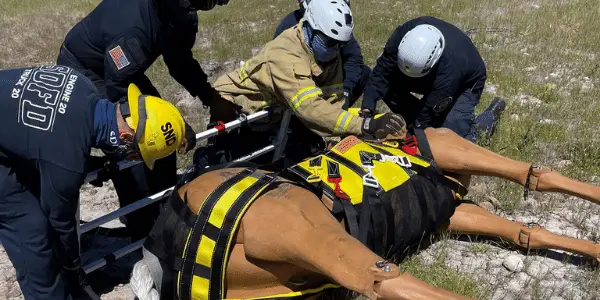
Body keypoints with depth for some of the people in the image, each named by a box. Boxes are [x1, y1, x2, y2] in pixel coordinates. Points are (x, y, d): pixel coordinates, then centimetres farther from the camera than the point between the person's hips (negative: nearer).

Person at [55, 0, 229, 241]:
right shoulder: (133, 23, -42)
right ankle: (147, 235, 5)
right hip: (83, 72, -8)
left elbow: (181, 61, -1)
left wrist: (212, 97, -11)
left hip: (123, 71, 8)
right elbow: (120, 94, -33)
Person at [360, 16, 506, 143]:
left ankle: (489, 117, 6)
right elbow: (383, 70, -28)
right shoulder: (404, 33, -34)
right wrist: (367, 107, -37)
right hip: (434, 76, 5)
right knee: (388, 85, -20)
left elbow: (428, 112, -36)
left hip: (465, 82, -5)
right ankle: (416, 122, 1)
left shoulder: (449, 68, -46)